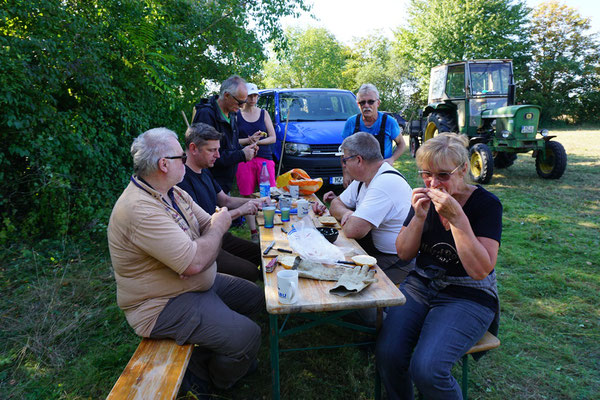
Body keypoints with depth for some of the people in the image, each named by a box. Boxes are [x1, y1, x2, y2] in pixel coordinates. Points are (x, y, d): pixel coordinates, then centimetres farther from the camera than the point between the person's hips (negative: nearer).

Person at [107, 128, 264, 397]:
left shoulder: (173, 193, 3)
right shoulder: (140, 210, -30)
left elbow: (208, 226, 8)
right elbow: (195, 262, -33)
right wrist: (218, 227, -16)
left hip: (199, 282, 10)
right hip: (163, 306, -10)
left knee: (256, 297, 15)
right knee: (247, 335, -19)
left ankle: (204, 354, 23)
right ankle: (216, 380, 15)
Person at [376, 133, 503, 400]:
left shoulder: (486, 204, -11)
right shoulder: (426, 198, 1)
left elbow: (480, 270, -20)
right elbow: (404, 253, 3)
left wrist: (457, 218, -27)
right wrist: (419, 217, -14)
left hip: (468, 297, -4)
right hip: (421, 285, 4)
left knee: (426, 370, -24)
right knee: (388, 354, -18)